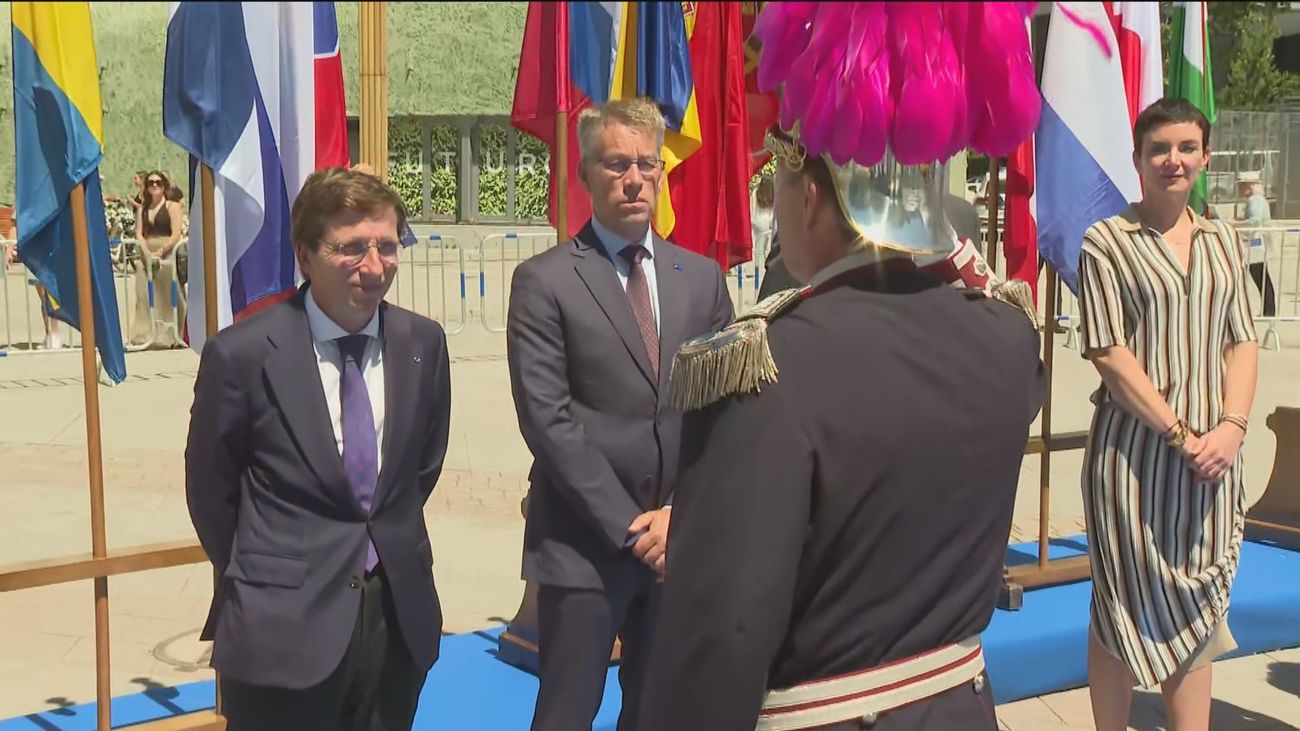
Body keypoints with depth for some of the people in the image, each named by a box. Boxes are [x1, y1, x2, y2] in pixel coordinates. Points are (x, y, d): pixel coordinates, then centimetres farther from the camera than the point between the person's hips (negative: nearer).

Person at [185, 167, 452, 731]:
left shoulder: (423, 342, -1)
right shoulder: (242, 354, -13)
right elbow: (210, 494, -1)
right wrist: (263, 579, 9)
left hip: (400, 618, 4)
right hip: (283, 628, -4)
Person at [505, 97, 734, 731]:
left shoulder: (702, 278, 9)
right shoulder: (544, 281, -5)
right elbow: (549, 422, -11)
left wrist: (680, 512, -7)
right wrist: (629, 527, -13)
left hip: (682, 539, 4)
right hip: (583, 543, -4)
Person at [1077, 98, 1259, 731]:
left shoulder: (1222, 240, 12)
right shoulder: (1106, 241, -3)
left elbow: (1242, 340, 10)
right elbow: (1108, 352, -9)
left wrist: (1232, 425, -6)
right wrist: (1178, 433, -14)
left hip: (1211, 455, 4)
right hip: (1134, 450, -4)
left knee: (1195, 613, 9)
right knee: (1126, 608, 4)